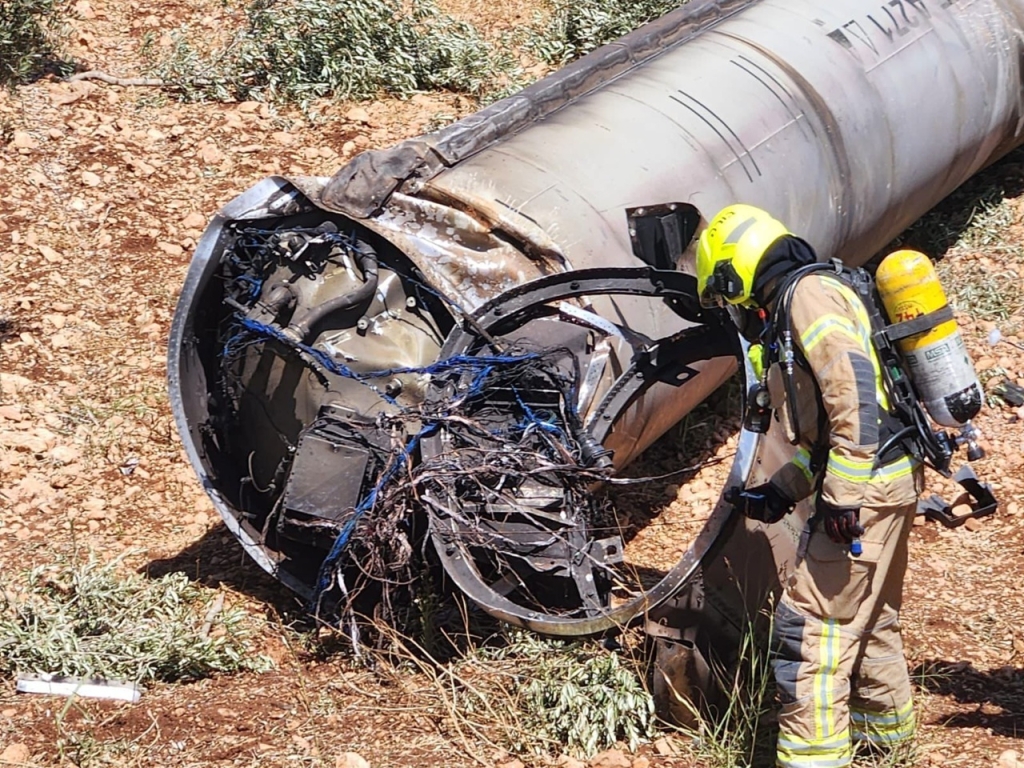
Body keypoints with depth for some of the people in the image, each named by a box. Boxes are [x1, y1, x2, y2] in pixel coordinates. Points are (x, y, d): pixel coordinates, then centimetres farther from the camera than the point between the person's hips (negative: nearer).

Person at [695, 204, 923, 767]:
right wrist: (781, 491, 18)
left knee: (809, 622, -8)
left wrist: (845, 498, -25)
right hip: (887, 483, 10)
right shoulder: (797, 307, 20)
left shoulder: (806, 294, -11)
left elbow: (853, 391, -24)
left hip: (865, 488, -10)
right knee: (867, 615, 23)